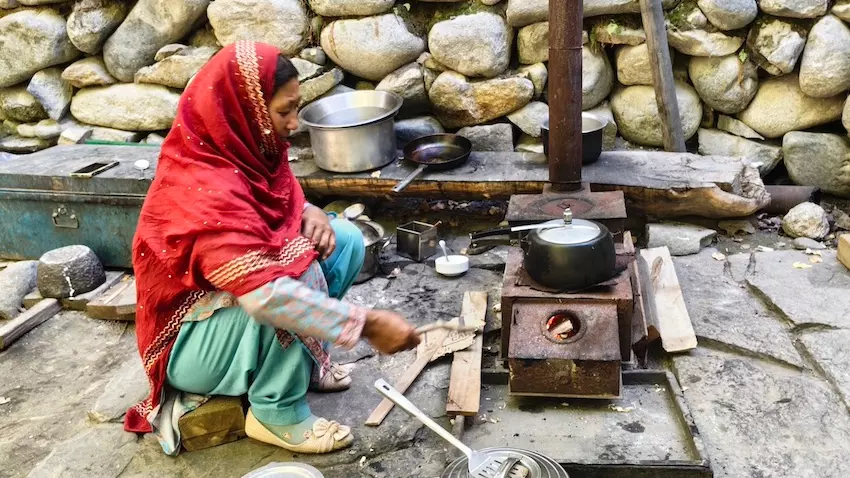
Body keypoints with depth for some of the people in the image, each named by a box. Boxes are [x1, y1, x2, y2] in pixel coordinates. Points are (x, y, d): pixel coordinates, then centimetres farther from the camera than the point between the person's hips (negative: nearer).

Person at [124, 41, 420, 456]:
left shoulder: (245, 151, -7)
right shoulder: (204, 191, -34)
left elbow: (280, 207, 12)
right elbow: (266, 294, -44)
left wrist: (309, 212, -12)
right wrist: (367, 323, -40)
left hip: (235, 304, 9)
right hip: (187, 344, -8)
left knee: (345, 240, -3)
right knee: (295, 270, -34)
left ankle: (303, 358, 9)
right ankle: (277, 414, -14)